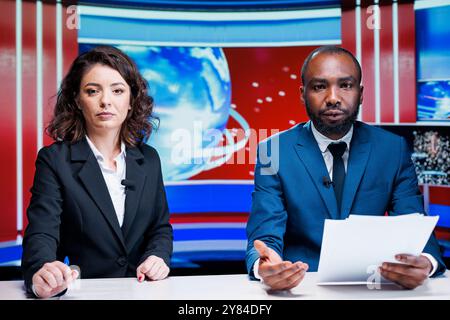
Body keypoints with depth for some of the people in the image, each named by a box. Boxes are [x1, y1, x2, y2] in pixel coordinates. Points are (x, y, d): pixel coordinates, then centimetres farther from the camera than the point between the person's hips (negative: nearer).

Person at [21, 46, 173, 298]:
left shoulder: (148, 159, 9)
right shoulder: (54, 160, -3)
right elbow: (41, 233, -13)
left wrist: (159, 257, -7)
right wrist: (41, 274, -35)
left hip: (143, 291, 4)